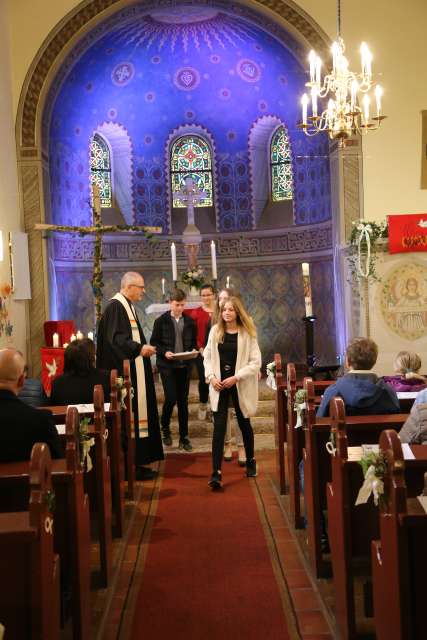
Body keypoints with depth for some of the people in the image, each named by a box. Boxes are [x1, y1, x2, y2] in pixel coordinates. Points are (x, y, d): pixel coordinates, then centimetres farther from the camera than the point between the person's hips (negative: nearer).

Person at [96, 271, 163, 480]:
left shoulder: (128, 306, 17)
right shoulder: (115, 306, -14)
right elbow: (115, 338, -24)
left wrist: (144, 349, 14)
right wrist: (139, 348, -33)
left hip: (134, 371, 11)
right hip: (124, 372, -11)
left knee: (137, 412, 11)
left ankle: (136, 461, 18)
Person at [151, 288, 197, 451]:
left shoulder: (190, 321, 6)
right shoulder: (161, 321, -3)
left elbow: (194, 341, 14)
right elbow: (154, 343, -1)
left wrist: (194, 350, -7)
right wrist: (164, 352, -17)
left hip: (184, 366, 3)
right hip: (167, 366, -3)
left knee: (183, 401, 6)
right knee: (171, 399, -9)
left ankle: (184, 437, 14)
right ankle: (165, 428, 18)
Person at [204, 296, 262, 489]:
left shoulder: (247, 333, -6)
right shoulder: (215, 331, 3)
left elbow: (256, 362, -8)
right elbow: (207, 357, 8)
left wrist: (236, 377, -16)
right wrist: (211, 376, -8)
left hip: (240, 385, -1)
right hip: (219, 385, 1)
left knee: (244, 424, 15)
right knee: (219, 427, -7)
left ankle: (250, 461, 38)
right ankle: (216, 473, -10)